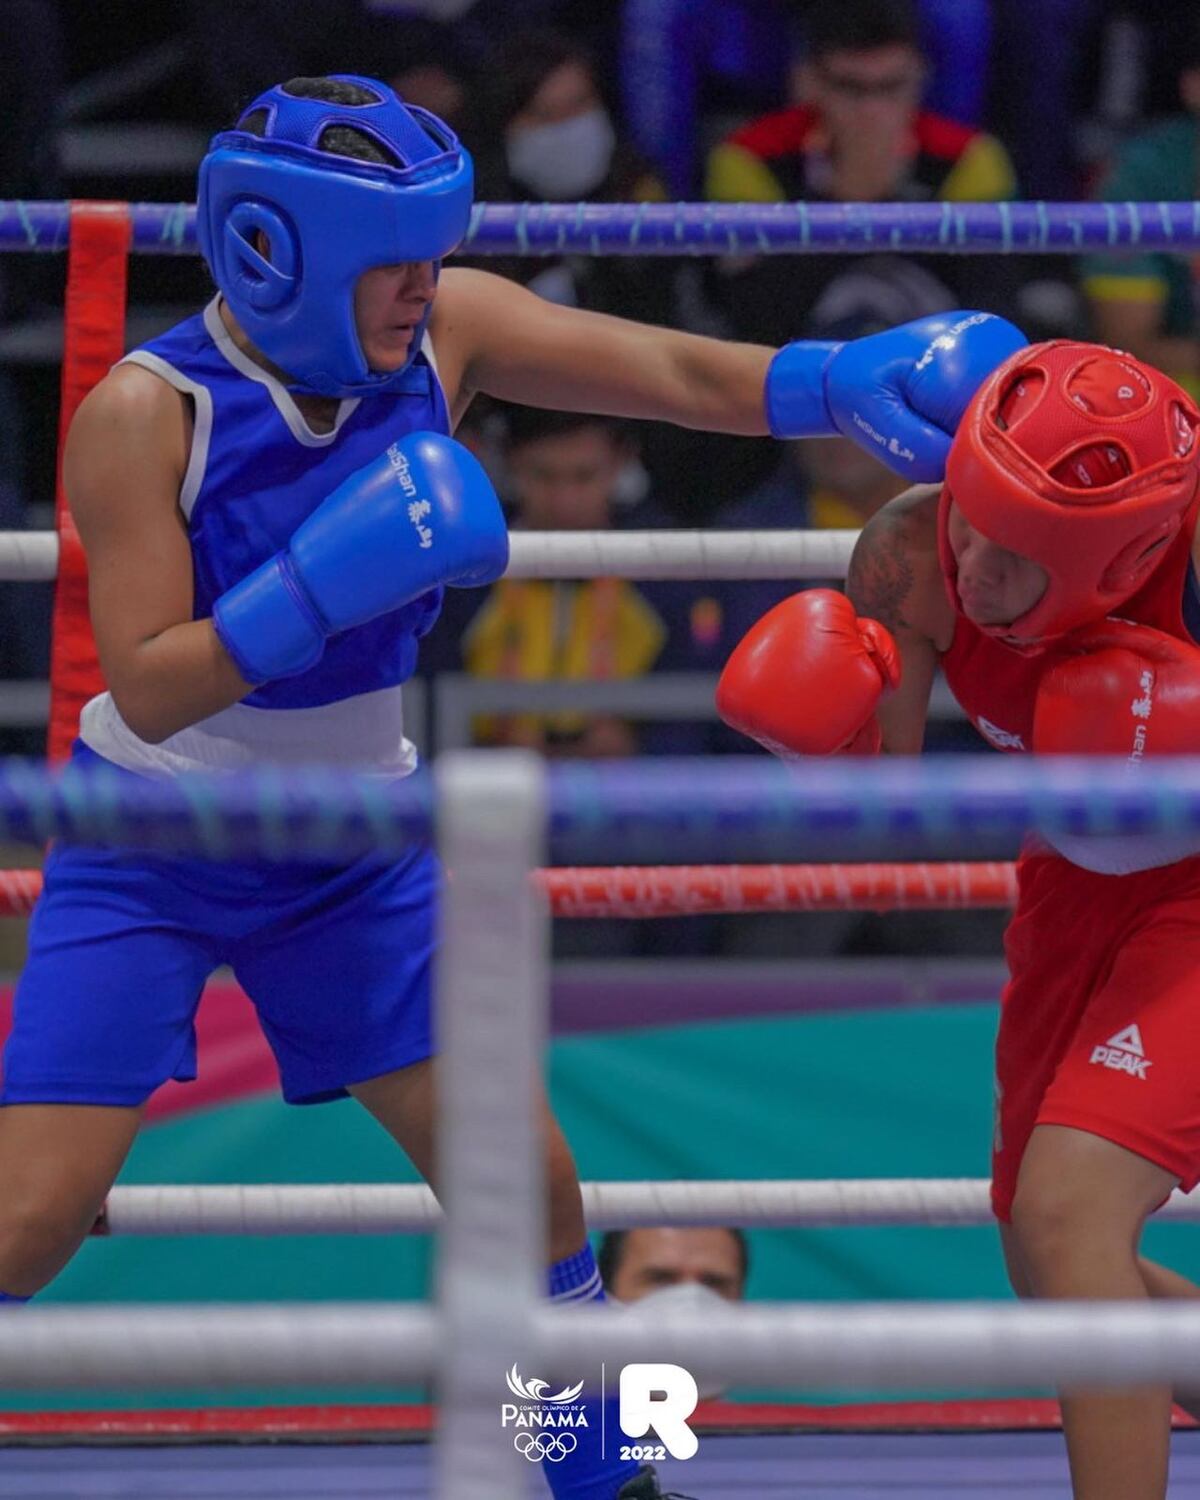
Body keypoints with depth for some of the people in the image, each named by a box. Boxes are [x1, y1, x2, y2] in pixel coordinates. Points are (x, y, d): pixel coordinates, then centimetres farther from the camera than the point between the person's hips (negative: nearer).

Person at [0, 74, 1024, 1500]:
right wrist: (323, 586, -38)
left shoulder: (443, 332, -11)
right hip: (153, 850, -5)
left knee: (527, 1180, 3)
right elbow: (148, 692, -26)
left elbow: (676, 374, -14)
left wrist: (846, 378, -32)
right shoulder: (145, 414, -23)